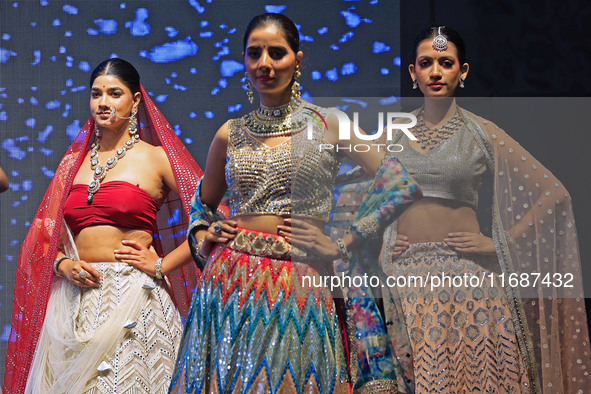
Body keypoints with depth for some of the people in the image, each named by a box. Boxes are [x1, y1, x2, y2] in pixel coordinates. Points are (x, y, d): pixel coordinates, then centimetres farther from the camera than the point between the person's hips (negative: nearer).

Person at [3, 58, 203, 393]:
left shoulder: (156, 158, 2)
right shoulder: (74, 162, 15)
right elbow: (46, 236, 18)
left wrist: (162, 265, -5)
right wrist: (63, 264, -2)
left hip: (132, 299, -4)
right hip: (76, 299, 4)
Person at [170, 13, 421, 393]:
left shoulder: (327, 126, 1)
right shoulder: (230, 134, 9)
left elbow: (403, 186, -2)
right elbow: (203, 202, 26)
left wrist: (343, 245, -4)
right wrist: (203, 238, 5)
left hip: (300, 286, -2)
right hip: (232, 283, 2)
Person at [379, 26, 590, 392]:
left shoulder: (482, 133, 0)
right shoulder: (396, 132, 8)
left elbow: (554, 194, 0)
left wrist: (500, 242, -4)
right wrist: (378, 242, 6)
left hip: (466, 275, -2)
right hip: (405, 274, 2)